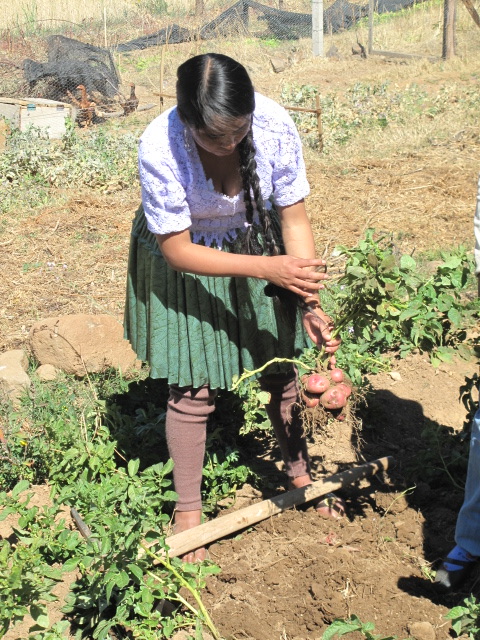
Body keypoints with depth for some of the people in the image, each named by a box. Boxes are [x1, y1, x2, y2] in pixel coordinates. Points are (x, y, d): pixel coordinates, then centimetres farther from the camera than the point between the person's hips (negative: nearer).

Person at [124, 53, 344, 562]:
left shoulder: (275, 125, -28)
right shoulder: (159, 148, -35)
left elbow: (294, 218, -16)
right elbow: (177, 250, -26)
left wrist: (309, 301, -26)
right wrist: (266, 269, -34)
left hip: (258, 242, 3)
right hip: (184, 258, -3)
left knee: (281, 368, 12)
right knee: (193, 389, -1)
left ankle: (299, 473, 38)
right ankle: (187, 512, 21)